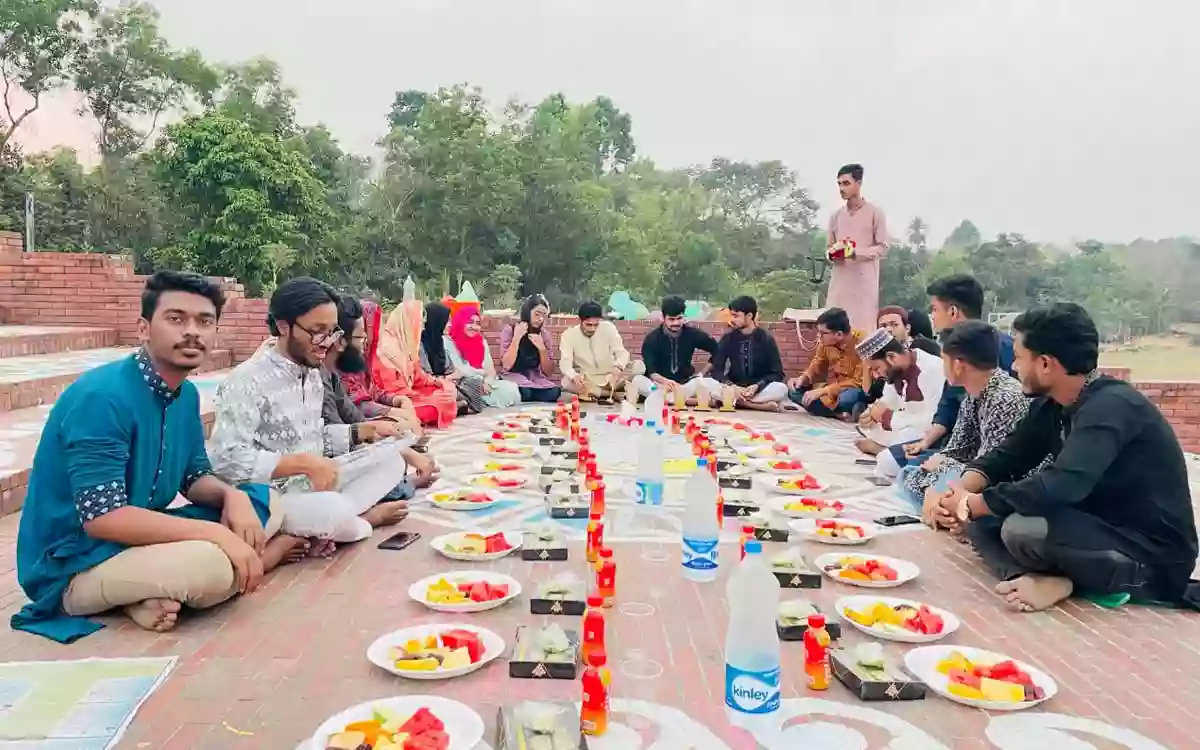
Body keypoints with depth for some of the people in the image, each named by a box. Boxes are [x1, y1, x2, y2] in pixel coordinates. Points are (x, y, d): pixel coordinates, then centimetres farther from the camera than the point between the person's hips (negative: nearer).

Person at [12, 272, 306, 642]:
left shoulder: (186, 394, 3)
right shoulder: (102, 397, -23)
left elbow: (195, 477, 11)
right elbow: (102, 518, -28)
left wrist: (233, 497, -13)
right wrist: (217, 534, -29)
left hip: (138, 535, 9)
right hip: (74, 563, -9)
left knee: (263, 506, 7)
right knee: (211, 564, -35)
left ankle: (159, 594, -3)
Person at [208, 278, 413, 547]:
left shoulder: (313, 373, 9)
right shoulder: (247, 380, -19)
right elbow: (227, 460, -26)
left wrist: (363, 431, 4)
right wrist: (303, 463, -29)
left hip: (312, 483, 9)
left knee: (391, 457, -1)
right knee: (331, 509, -36)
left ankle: (327, 526, -15)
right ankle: (366, 516, -2)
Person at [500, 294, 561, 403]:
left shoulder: (544, 334, 6)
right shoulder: (510, 330, -4)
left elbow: (548, 371, 3)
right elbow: (506, 366, -13)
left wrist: (542, 348, -12)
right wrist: (516, 338, -18)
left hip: (536, 379, 4)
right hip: (514, 379, -4)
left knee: (554, 392, -29)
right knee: (525, 392, -38)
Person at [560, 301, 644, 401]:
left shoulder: (608, 328, -8)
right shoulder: (569, 335, -11)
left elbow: (622, 353, -14)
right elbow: (565, 362, -21)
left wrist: (618, 367, -38)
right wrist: (574, 376, -44)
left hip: (610, 378, 1)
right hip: (586, 381, -1)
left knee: (639, 366, -23)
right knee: (566, 382, -35)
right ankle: (613, 393, -21)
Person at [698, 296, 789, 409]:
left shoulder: (766, 338, -3)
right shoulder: (728, 338, 2)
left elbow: (777, 373, -4)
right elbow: (717, 369, -3)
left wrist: (757, 386, -22)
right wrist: (731, 386, -23)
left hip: (759, 390, -2)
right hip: (734, 389, 2)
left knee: (781, 389, -32)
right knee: (705, 382, -28)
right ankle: (757, 405, -31)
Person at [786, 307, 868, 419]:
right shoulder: (825, 343, -4)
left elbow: (859, 382, -25)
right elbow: (816, 367, 9)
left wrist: (822, 391, -29)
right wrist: (802, 378, -14)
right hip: (833, 389, 7)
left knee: (848, 396, -42)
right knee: (793, 390, -11)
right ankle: (838, 413, -18)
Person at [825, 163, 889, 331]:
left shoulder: (874, 212, 0)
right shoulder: (836, 215, 13)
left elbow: (883, 248, -3)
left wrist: (856, 252, -17)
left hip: (864, 281, -4)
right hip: (840, 281, 4)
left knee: (863, 328, -7)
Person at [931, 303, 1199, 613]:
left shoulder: (1110, 407, -26)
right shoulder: (1051, 404, 2)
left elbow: (1058, 487, -38)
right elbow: (1007, 456, 8)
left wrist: (972, 503, -25)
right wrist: (962, 491, -14)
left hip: (1154, 555, -9)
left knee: (1021, 528, -33)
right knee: (981, 518, -1)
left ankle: (1122, 582, -11)